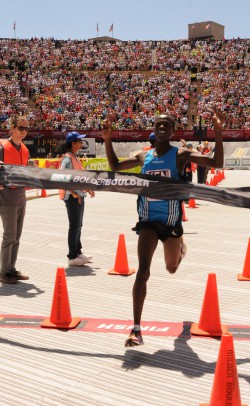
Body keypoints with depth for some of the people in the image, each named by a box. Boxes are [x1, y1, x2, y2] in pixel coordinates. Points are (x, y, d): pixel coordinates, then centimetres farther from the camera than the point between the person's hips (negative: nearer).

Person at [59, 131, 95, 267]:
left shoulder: (74, 157, 14)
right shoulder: (68, 158, -15)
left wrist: (88, 188, 17)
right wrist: (73, 193, -24)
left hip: (79, 195, 10)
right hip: (73, 197, -10)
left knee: (78, 225, 16)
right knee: (74, 226, -4)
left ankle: (77, 252, 26)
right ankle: (72, 257, 3)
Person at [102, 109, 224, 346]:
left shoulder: (180, 155, -5)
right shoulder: (143, 157, 5)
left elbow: (216, 163, -13)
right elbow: (115, 167, 19)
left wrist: (218, 132, -23)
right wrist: (107, 140, 7)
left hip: (171, 220, -1)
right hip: (148, 220, 1)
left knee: (171, 269, 20)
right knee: (143, 271, -14)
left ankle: (180, 246, 59)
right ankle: (136, 329, -12)